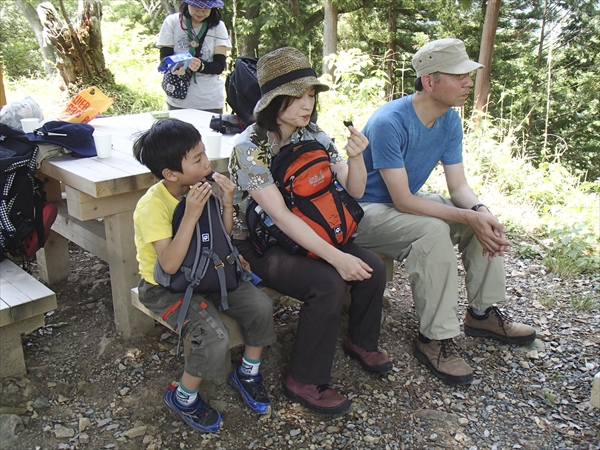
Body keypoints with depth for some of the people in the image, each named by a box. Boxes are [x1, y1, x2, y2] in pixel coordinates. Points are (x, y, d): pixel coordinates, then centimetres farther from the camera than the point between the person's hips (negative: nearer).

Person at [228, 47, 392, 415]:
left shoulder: (313, 135, -1)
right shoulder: (251, 148, -20)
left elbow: (354, 190, -1)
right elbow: (280, 216, -26)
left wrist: (356, 157, -23)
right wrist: (336, 257, -31)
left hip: (306, 233, 7)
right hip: (259, 244, -6)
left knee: (373, 267, -11)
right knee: (329, 285, -28)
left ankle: (362, 342, 17)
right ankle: (305, 382, -9)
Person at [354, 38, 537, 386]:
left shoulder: (450, 121, -3)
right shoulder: (389, 123, -27)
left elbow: (459, 186, -3)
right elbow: (402, 201, -28)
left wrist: (481, 211, -25)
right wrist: (468, 217, -31)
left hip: (407, 201, 8)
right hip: (366, 211, -8)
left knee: (486, 218, -4)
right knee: (433, 230, -33)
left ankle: (483, 312, 9)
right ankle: (435, 339, -21)